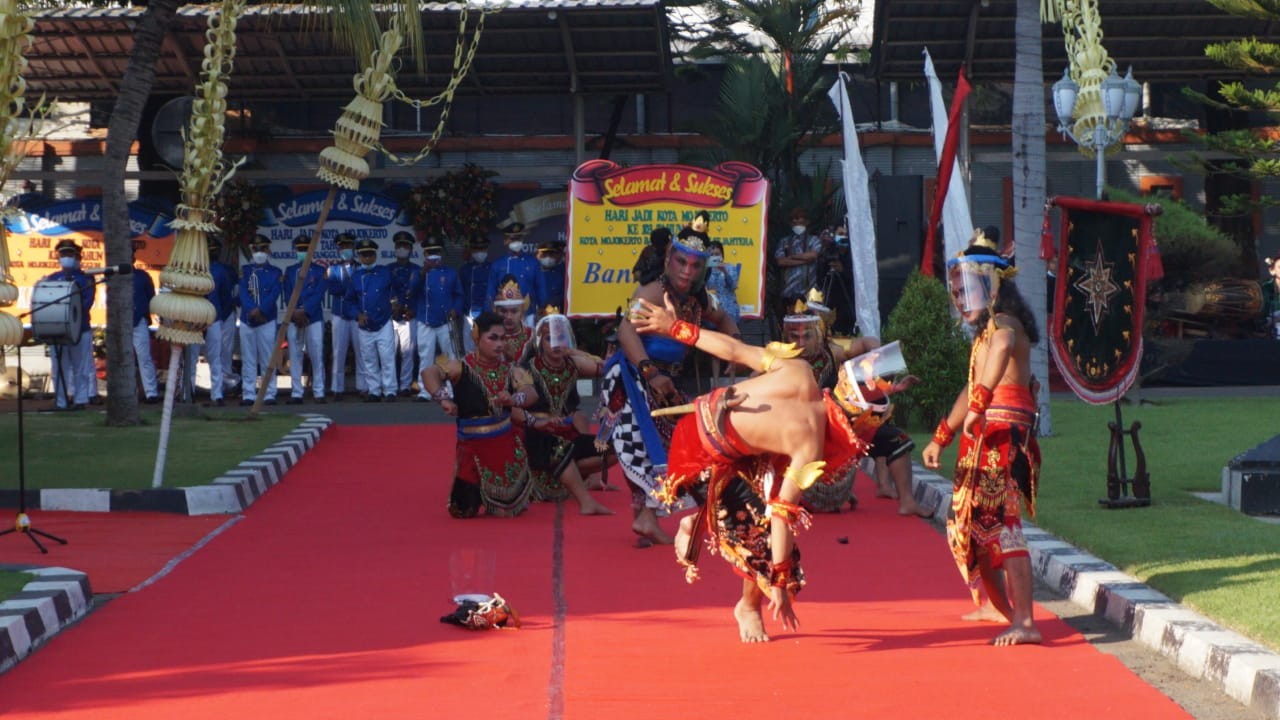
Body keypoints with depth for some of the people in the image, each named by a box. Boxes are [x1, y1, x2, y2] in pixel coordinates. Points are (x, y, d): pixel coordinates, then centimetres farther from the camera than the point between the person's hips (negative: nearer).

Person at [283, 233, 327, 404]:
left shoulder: (319, 270, 7)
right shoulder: (290, 271, 14)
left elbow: (319, 294, -5)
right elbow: (287, 295, 5)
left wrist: (304, 312, -15)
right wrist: (295, 312, -11)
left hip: (314, 318, -2)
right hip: (294, 319, 2)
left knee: (317, 356, -5)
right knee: (295, 356, 1)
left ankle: (319, 393, -2)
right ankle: (296, 393, 4)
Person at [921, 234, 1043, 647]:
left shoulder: (1003, 324, -10)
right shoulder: (986, 332, 22)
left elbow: (1003, 346, -36)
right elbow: (972, 388, 30)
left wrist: (979, 404, -45)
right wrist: (941, 437, 32)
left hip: (1003, 432, -11)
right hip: (984, 439, 11)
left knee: (1000, 523, -18)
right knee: (968, 522, 19)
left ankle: (1024, 622, -25)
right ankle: (1001, 606, 31)